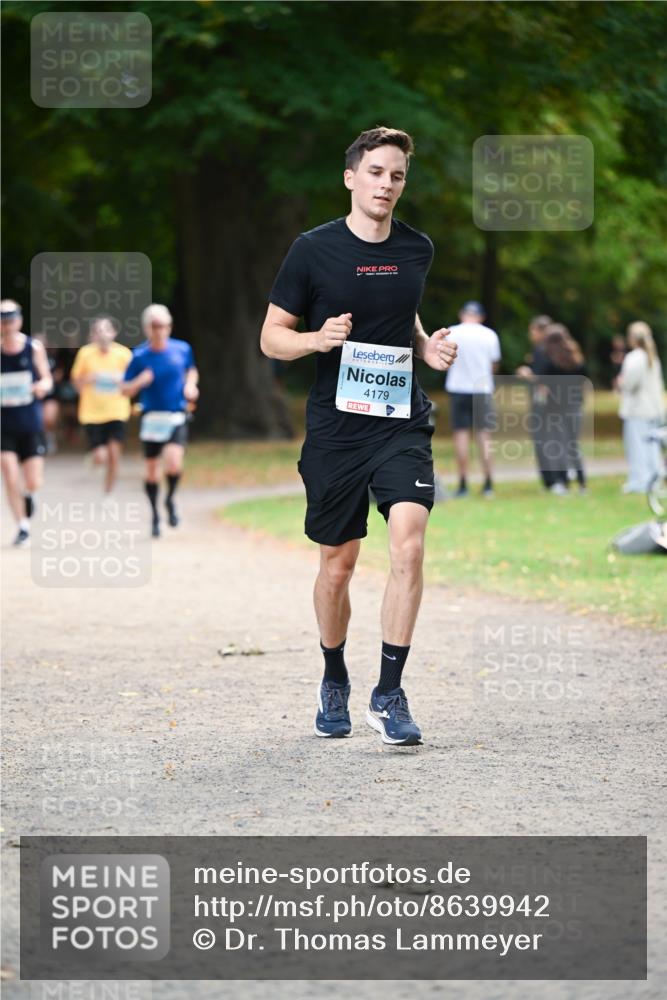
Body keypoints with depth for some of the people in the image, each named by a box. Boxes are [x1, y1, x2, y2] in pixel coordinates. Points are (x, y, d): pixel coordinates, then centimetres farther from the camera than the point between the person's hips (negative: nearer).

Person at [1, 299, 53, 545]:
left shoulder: (34, 348, -4)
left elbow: (47, 379, 4)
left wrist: (42, 386, -18)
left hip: (31, 425, 0)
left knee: (33, 484, -1)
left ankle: (28, 495, 36)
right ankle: (23, 526, 9)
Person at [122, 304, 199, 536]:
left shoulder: (182, 349, -1)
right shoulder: (139, 356, -6)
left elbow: (192, 370, 21)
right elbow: (125, 390, -1)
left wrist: (190, 385, 0)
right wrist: (139, 382, -21)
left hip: (176, 418, 0)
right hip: (151, 418, 0)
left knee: (174, 464, -22)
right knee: (152, 471, 7)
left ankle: (170, 500, 7)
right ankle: (155, 516, 27)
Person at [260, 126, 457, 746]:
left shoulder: (417, 250, 8)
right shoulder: (314, 249, -3)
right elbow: (271, 336, 1)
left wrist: (427, 346, 6)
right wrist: (316, 339, -19)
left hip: (401, 422, 2)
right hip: (334, 429, -2)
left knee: (409, 544, -18)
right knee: (338, 562, 7)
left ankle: (389, 694, -11)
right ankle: (334, 683, 31)